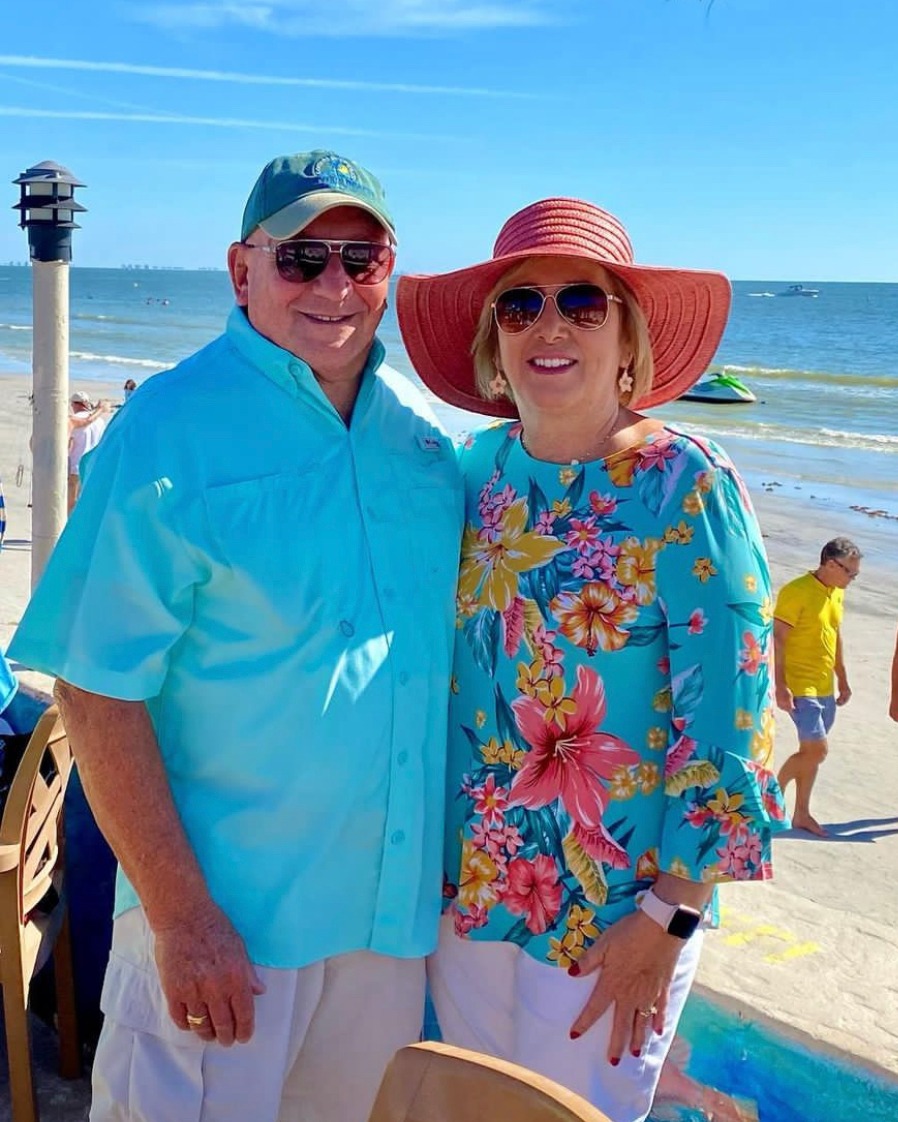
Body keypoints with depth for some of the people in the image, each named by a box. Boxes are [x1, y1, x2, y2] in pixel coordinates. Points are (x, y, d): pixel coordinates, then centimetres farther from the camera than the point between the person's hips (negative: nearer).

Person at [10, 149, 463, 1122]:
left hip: (397, 896, 6)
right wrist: (180, 914, -18)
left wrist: (453, 852, 11)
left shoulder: (423, 433, 3)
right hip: (225, 906, -5)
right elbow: (97, 690, -17)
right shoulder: (168, 433, -15)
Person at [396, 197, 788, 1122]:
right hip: (465, 879, 5)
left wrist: (666, 916, -15)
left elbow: (725, 722, -16)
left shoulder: (686, 486, -16)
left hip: (614, 904, -5)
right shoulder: (474, 471, -2)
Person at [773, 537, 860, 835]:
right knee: (817, 750, -11)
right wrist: (781, 686, -22)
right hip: (799, 687, -8)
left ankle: (801, 814, 21)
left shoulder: (837, 593, 10)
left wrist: (843, 680, 21)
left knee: (811, 752, 11)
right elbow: (777, 639, -17)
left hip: (825, 688, 8)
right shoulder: (796, 591, -16)